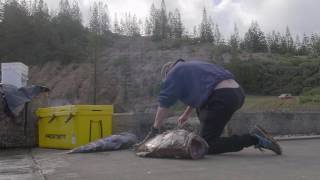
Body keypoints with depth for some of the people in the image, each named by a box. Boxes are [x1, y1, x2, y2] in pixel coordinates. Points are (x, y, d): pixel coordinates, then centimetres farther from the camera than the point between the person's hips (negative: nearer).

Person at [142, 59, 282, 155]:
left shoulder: (174, 72, 9)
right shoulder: (192, 66, 32)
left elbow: (164, 103, 5)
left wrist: (154, 130, 10)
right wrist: (186, 114, 50)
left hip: (222, 98, -9)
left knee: (207, 146, -2)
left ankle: (254, 139, -11)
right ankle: (208, 137, 23)